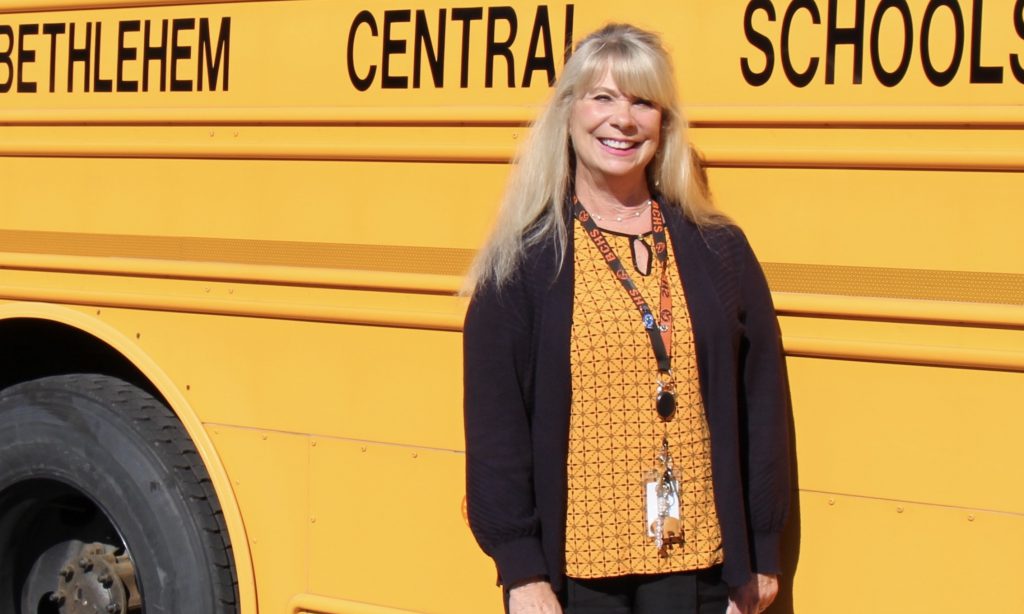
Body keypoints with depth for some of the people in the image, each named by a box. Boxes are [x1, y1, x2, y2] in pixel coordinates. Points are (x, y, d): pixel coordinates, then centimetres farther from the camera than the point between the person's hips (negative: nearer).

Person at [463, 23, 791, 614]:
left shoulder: (719, 250, 5)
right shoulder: (522, 262, -1)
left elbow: (763, 405, 7)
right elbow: (495, 421, -3)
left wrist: (762, 553, 6)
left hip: (695, 564, 2)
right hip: (575, 566, -1)